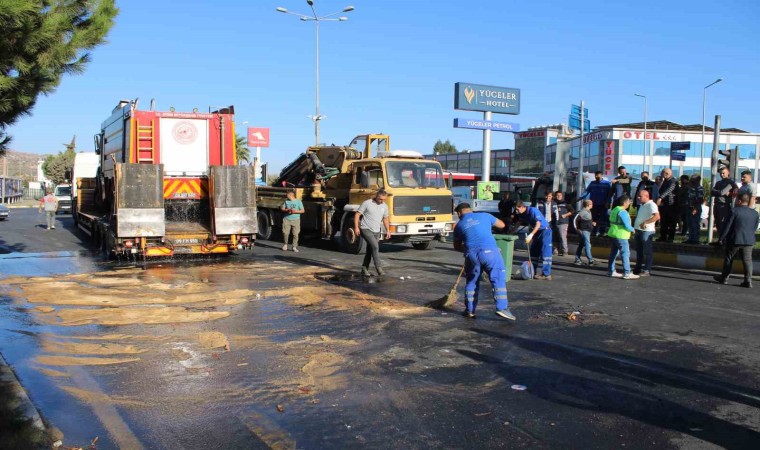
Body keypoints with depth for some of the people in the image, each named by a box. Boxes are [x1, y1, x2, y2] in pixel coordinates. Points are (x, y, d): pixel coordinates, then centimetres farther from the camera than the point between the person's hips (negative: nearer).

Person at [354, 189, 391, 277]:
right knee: (375, 246, -20)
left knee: (370, 250, 7)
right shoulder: (367, 203, -9)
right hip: (366, 229, -6)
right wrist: (356, 227, -15)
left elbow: (385, 219, 20)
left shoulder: (385, 206, 8)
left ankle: (364, 269, 16)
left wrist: (388, 230, 13)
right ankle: (378, 267, -15)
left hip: (377, 231, 6)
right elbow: (357, 215, -7)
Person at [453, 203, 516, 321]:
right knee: (499, 280, 2)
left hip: (471, 254, 2)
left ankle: (470, 310, 21)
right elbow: (501, 225, 25)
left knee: (472, 282, 18)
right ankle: (502, 308, -9)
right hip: (489, 251, -2)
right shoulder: (484, 216, 14)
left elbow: (457, 246, 24)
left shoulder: (459, 225, 17)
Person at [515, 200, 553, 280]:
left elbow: (538, 224, -28)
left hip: (545, 231, -9)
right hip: (537, 232, 9)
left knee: (545, 252, -11)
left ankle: (546, 274, -13)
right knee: (533, 252, 10)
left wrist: (531, 235, -36)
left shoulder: (533, 210, -21)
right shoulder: (523, 214, 3)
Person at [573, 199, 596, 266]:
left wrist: (592, 223, 9)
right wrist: (577, 228, -16)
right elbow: (575, 219, -18)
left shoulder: (589, 211, 14)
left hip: (588, 231, 10)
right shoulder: (583, 212, -15)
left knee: (581, 245, 11)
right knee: (588, 245, -9)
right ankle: (590, 260, -8)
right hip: (584, 231, -10)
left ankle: (577, 260, 15)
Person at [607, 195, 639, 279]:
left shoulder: (615, 209, 13)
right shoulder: (622, 212, -17)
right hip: (620, 236, -10)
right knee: (625, 254, -6)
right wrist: (633, 230, -1)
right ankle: (627, 273, -6)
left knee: (613, 253, 14)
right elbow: (627, 225, -20)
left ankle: (611, 271, 18)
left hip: (613, 234, 10)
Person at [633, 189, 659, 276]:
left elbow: (657, 216, -28)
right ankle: (638, 269, 23)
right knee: (639, 250, 15)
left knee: (647, 251, -3)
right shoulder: (642, 205, 17)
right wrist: (635, 230, 23)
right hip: (639, 230, 10)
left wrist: (645, 222, -31)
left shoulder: (651, 205, -14)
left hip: (647, 231, -10)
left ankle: (646, 270, 1)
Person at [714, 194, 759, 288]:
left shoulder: (734, 211, -11)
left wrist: (721, 238, -3)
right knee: (747, 260, 5)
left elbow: (728, 226, -10)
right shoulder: (755, 213, 4)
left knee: (729, 259, 10)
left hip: (735, 240, -3)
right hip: (749, 241, 3)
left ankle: (724, 278, 20)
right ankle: (748, 280, -1)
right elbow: (755, 227, 10)